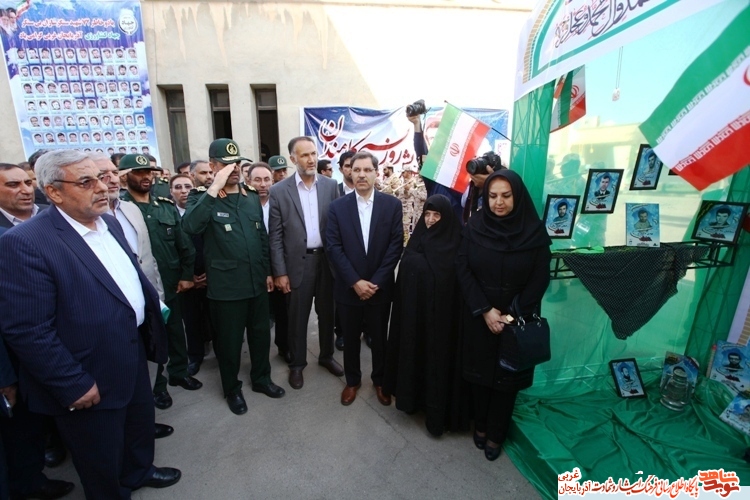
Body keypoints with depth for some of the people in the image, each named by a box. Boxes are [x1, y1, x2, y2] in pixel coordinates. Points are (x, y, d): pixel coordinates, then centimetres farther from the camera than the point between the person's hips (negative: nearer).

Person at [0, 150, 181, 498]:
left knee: (140, 424, 30)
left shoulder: (109, 223, 1)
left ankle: (139, 471, 57)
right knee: (102, 464, 18)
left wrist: (153, 308, 9)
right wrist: (74, 385, -20)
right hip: (91, 376, -7)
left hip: (134, 351, 8)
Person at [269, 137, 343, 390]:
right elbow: (275, 235, -4)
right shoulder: (279, 191, -5)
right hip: (297, 262, -2)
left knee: (327, 313, 16)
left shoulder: (330, 185, 2)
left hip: (327, 259, 2)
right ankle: (297, 364, 31)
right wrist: (279, 272, -7)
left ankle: (326, 356, 38)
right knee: (297, 317, 11)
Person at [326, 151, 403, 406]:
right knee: (350, 338, 16)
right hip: (348, 288, 1)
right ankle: (352, 380, 38)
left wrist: (376, 281, -13)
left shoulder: (392, 205, -3)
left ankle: (380, 380, 38)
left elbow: (396, 245, -7)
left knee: (379, 338, 15)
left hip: (380, 287, 0)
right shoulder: (337, 207, -3)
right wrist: (355, 281, -15)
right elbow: (333, 248, -7)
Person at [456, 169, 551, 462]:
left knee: (507, 374, 12)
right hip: (478, 317, 1)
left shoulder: (535, 232, -8)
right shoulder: (474, 227, -6)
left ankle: (496, 434, 33)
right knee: (479, 370, 14)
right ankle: (480, 424, 37)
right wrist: (484, 310, -16)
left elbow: (540, 279, -7)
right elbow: (462, 270, -9)